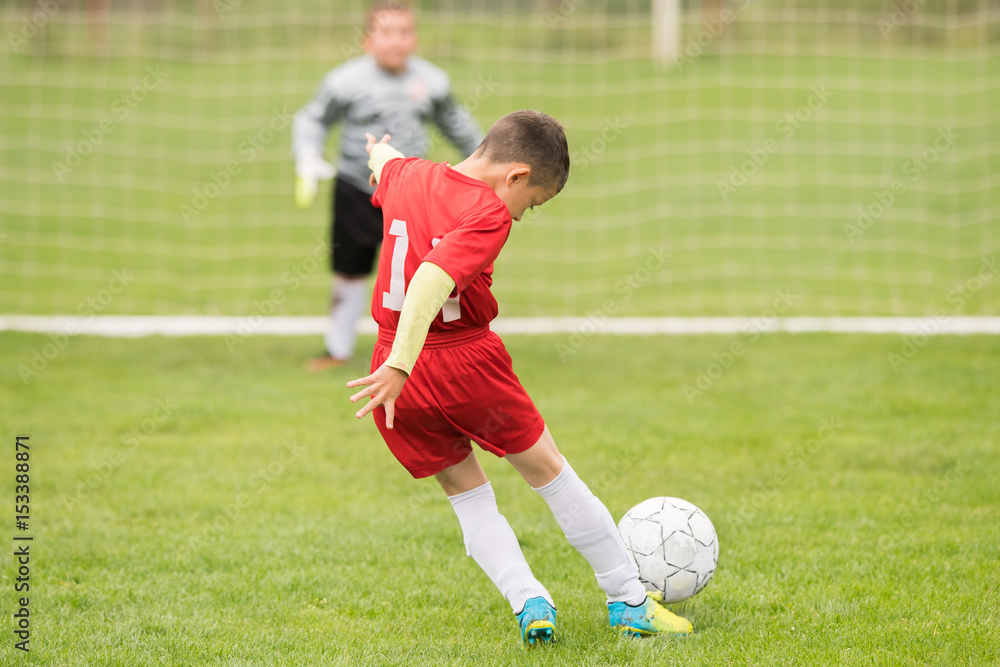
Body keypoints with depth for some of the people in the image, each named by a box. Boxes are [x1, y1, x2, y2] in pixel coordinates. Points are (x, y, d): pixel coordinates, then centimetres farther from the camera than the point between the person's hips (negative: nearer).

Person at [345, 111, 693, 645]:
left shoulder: (406, 176, 6)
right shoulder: (488, 215, -16)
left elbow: (385, 164, 33)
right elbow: (432, 279, -32)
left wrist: (380, 150, 57)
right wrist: (400, 365, -39)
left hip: (399, 377, 6)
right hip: (466, 362, -6)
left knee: (466, 492, 19)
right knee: (547, 470, 11)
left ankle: (528, 602, 4)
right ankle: (628, 600, 20)